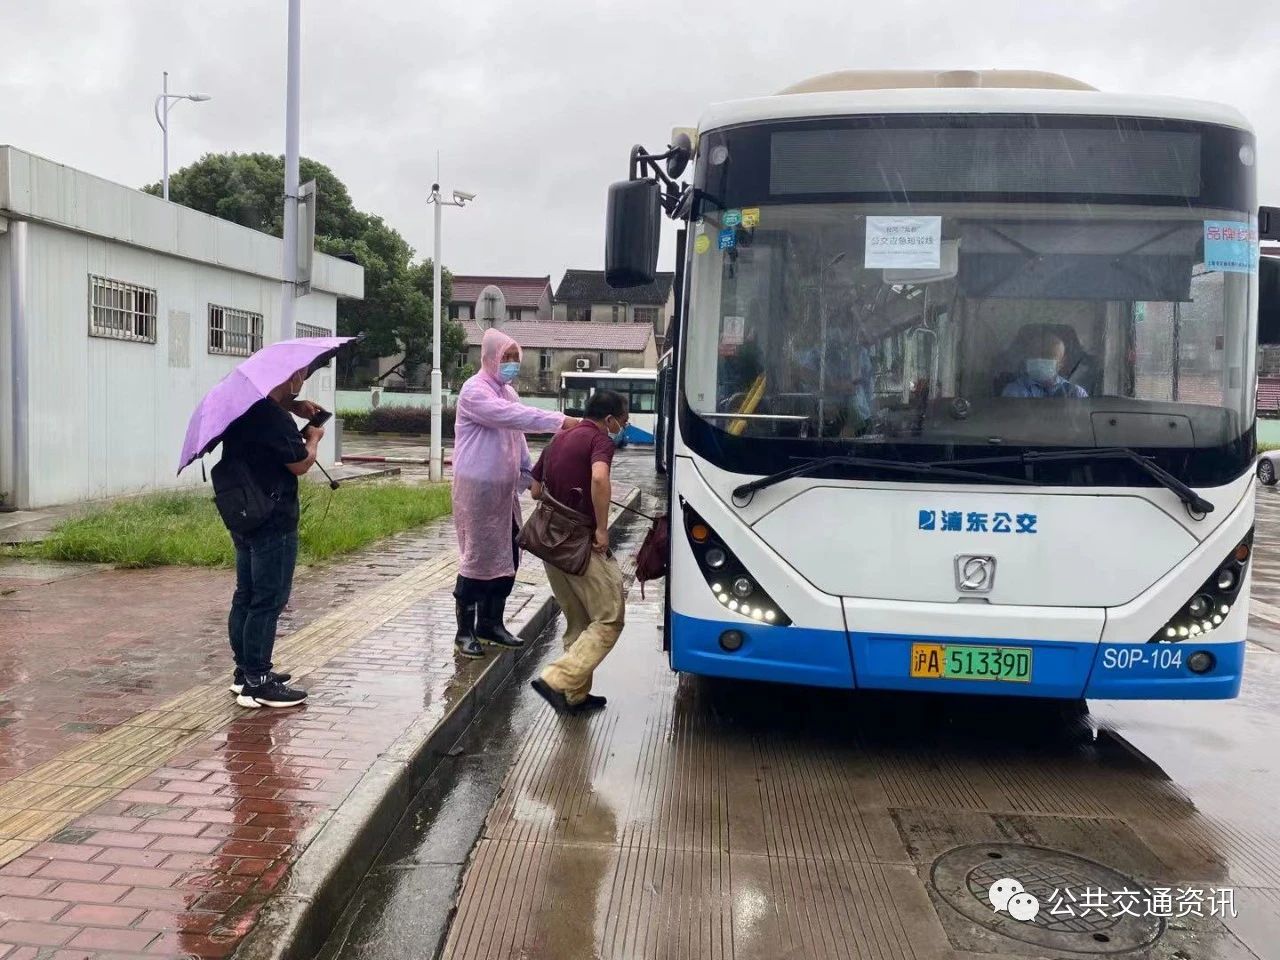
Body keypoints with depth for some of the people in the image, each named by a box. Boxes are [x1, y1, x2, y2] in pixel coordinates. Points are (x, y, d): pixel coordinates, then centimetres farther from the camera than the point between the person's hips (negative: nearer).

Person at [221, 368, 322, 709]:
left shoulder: (243, 406, 9)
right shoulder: (276, 419, -21)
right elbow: (301, 465, -14)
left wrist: (294, 406, 15)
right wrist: (313, 438, 4)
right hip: (273, 522, -10)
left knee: (245, 596, 16)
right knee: (268, 601, -5)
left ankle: (245, 671, 26)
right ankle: (257, 683, -1)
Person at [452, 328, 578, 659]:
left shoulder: (508, 392, 14)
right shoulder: (475, 391, -14)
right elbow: (514, 417, -28)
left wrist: (528, 476, 15)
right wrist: (560, 421, -32)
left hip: (504, 489, 9)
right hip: (477, 488, -9)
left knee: (507, 556, 11)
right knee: (478, 557, -4)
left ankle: (491, 622, 25)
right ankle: (465, 631, 8)